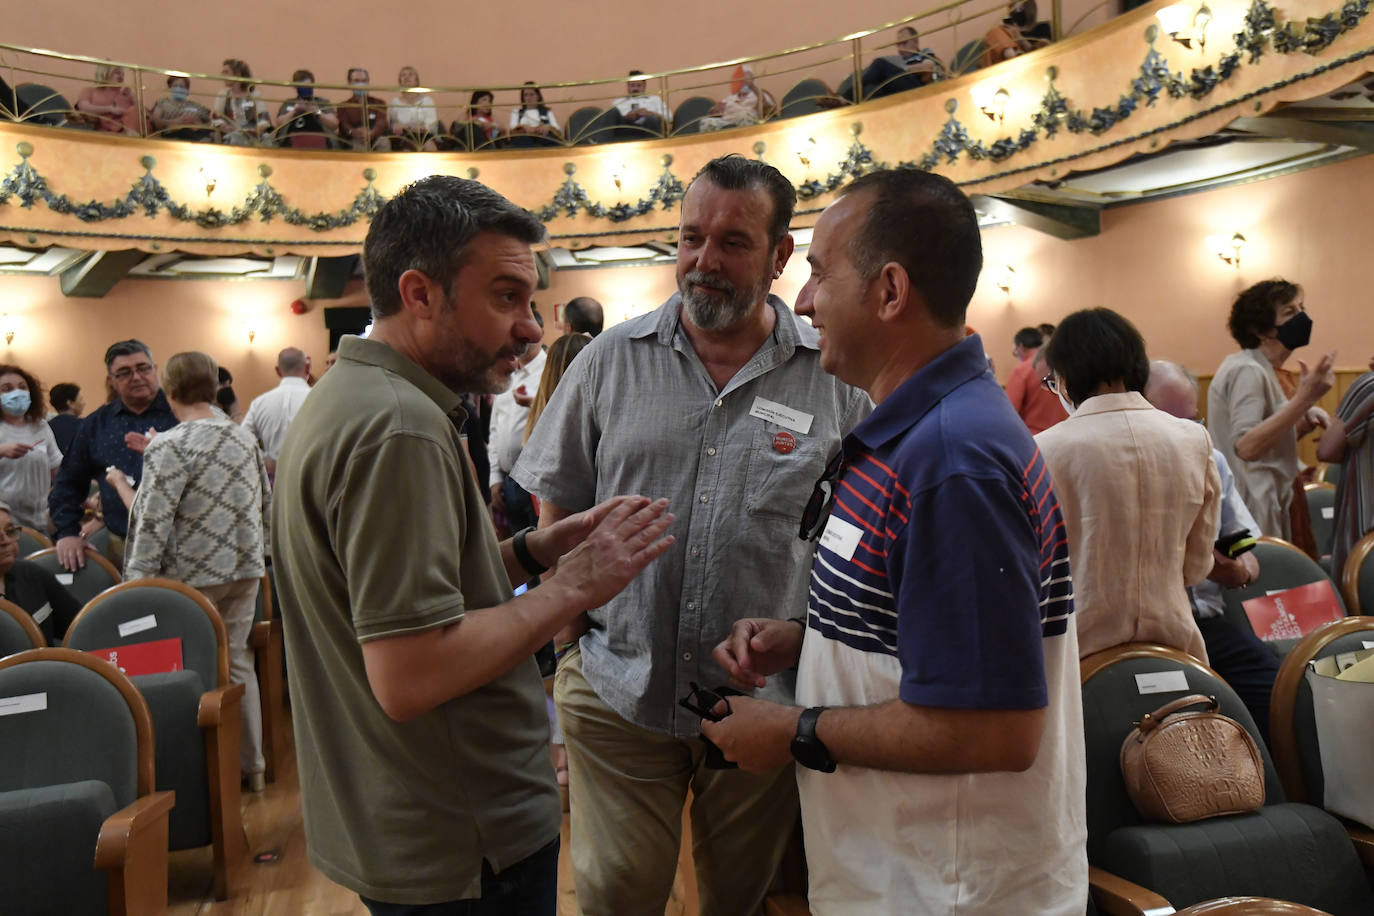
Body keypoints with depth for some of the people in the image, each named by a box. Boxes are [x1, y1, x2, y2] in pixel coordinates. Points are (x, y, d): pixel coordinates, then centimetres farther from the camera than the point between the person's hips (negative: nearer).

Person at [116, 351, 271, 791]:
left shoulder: (168, 447, -13)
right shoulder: (244, 438, 5)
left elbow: (152, 523, -16)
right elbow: (265, 504, 11)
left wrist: (137, 585, -9)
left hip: (192, 577, -6)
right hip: (245, 570, 6)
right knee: (238, 662, 14)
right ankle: (251, 765, 21)